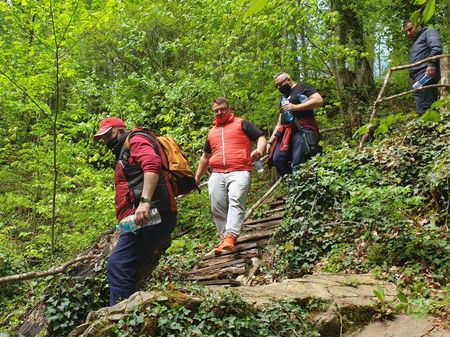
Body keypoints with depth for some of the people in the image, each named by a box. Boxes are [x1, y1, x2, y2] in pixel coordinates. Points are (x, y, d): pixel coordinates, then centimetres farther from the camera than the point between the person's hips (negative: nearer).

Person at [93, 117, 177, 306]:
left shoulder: (135, 141, 6)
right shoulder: (123, 154, 35)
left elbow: (152, 165, -16)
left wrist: (145, 202, -28)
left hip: (149, 215, -10)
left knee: (118, 267, -17)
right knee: (131, 277, 8)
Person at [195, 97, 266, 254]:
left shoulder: (241, 124, 13)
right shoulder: (211, 132, 28)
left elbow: (261, 138, 7)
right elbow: (205, 157, 35)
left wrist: (259, 150, -16)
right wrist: (196, 178, 33)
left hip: (239, 172, -5)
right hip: (217, 175, 5)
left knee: (235, 202, -24)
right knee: (218, 209, -4)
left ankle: (230, 237, -36)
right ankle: (224, 239, 2)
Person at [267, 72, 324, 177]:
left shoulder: (302, 87, 10)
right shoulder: (283, 98, 31)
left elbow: (319, 101, -7)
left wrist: (295, 107, -9)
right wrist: (270, 141, 19)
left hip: (302, 130, -7)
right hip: (286, 133, 7)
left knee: (298, 164, -18)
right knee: (277, 159, -16)